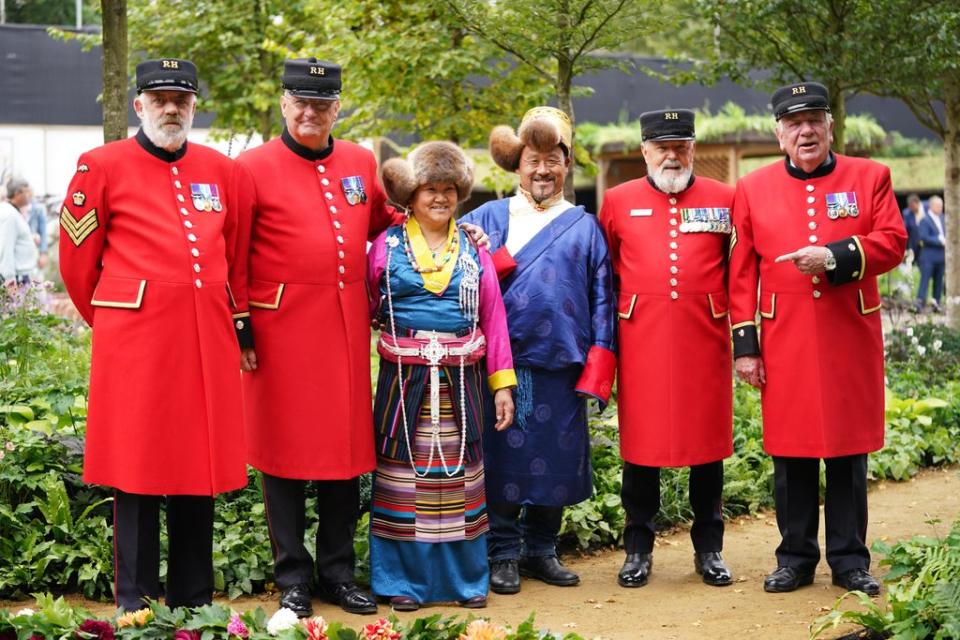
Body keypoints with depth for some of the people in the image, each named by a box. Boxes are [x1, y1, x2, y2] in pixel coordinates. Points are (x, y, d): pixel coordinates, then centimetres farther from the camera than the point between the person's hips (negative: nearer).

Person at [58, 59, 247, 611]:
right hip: (136, 347, -4)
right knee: (137, 473, 2)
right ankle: (135, 605, 12)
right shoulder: (102, 167, 0)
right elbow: (77, 260, 5)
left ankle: (195, 600, 20)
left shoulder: (222, 170, 12)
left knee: (200, 467, 9)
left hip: (207, 344, 4)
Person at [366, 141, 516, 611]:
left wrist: (502, 383, 2)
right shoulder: (386, 246, 2)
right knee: (403, 476, 2)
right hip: (404, 378, -2)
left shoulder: (473, 248, 7)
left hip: (461, 381, 2)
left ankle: (465, 578, 19)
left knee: (459, 477, 8)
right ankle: (403, 580, 12)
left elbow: (493, 318, 6)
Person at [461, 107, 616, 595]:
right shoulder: (489, 217, 9)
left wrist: (596, 370, 1)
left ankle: (541, 549, 20)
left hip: (562, 368, 1)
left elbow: (602, 299, 8)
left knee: (555, 463, 6)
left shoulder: (585, 226, 11)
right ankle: (504, 553, 11)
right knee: (503, 458, 1)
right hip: (503, 364, -1)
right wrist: (497, 261, -13)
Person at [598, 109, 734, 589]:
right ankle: (638, 549, 16)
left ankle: (709, 549, 19)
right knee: (641, 443, 4)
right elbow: (604, 273, 12)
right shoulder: (618, 201, 6)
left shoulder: (724, 199, 6)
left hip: (705, 341, 0)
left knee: (708, 442, 6)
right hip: (642, 342, 0)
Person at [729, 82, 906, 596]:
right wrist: (745, 345, -1)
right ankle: (795, 558, 17)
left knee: (849, 451, 6)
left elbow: (893, 242, -3)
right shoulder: (753, 189, 6)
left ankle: (850, 560, 16)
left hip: (850, 341, 0)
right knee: (790, 454, 5)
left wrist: (836, 256, -19)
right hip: (785, 344, 0)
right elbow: (742, 273, 4)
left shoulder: (869, 177, 6)